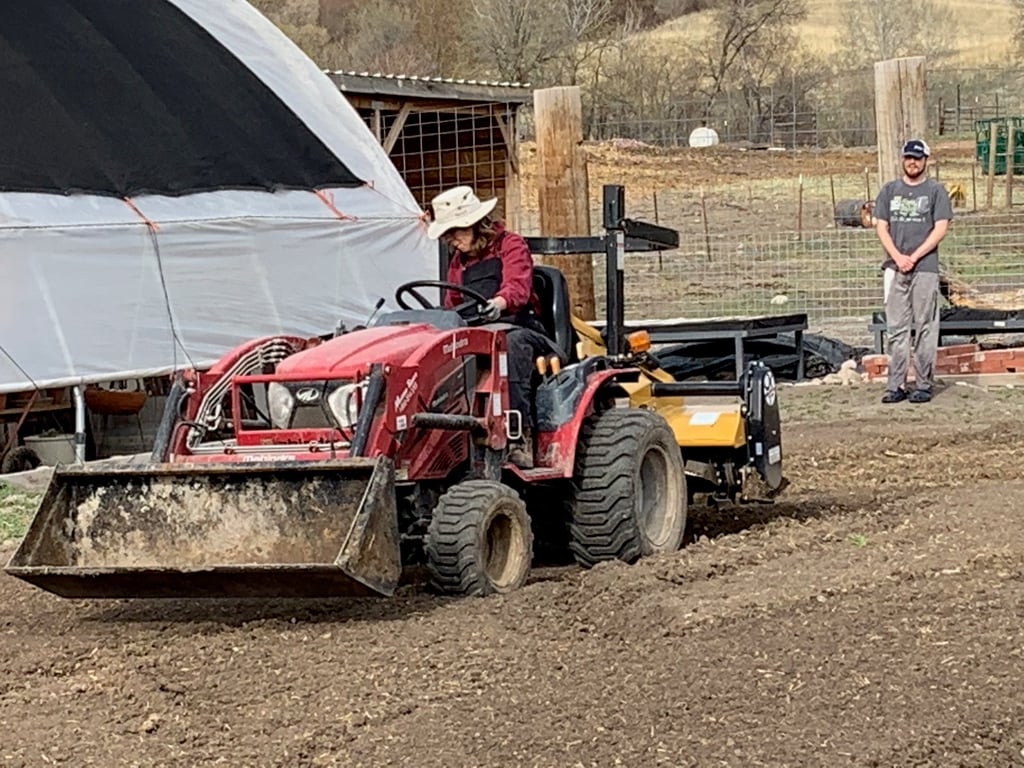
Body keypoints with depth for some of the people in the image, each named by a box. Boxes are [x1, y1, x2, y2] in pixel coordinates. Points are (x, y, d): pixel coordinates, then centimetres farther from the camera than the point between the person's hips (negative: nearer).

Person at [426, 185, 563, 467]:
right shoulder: (457, 261, 25)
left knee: (513, 343, -41)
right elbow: (452, 305, 29)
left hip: (519, 328, -5)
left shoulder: (510, 245, 4)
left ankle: (521, 435, -48)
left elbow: (518, 286, -15)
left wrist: (499, 303, -38)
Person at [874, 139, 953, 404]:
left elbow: (941, 228, -3)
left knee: (925, 327, -4)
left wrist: (914, 257, -11)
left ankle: (923, 384, -1)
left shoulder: (935, 190, 4)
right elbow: (881, 226, 8)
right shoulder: (889, 190, 13)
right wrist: (898, 257, -7)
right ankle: (896, 385, 3)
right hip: (894, 267, 3)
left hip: (925, 266, -3)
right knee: (896, 328, 2)